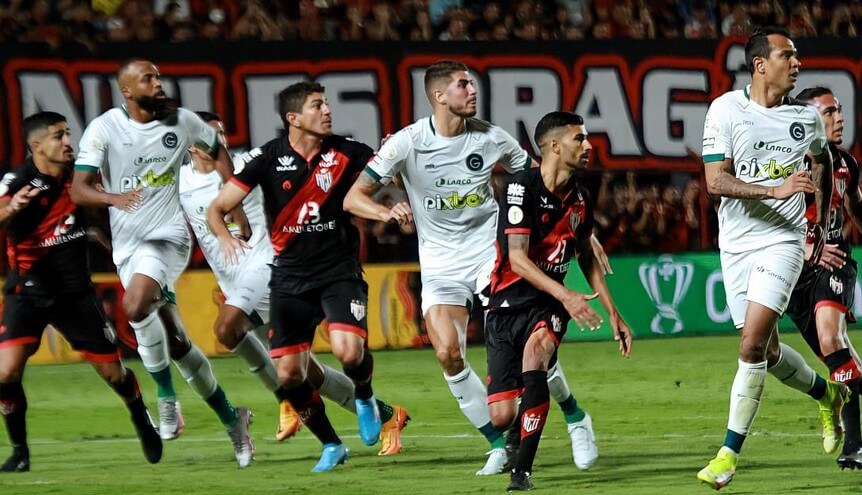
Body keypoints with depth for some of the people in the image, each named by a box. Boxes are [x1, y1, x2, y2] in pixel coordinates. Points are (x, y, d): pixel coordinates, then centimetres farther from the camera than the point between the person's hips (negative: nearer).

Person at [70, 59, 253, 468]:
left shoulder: (182, 122, 0)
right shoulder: (104, 128, -5)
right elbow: (78, 189, -12)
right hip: (127, 245, 2)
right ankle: (231, 419, 19)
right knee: (176, 343, 5)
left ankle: (166, 397, -16)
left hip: (167, 235, -2)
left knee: (135, 306, -31)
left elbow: (217, 151, 19)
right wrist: (113, 197, -33)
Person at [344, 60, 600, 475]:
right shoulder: (408, 142, -8)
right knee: (448, 354, -15)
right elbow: (353, 198, -9)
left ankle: (575, 419, -1)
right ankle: (499, 444, -1)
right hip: (440, 264, 0)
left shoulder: (490, 137, -3)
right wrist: (387, 212, -30)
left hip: (489, 250, 0)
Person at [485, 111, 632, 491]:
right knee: (501, 416, -10)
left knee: (537, 346, -34)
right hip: (508, 303, -3)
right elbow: (517, 259, -19)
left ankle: (522, 469, -29)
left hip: (549, 306, 3)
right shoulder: (522, 187, -12)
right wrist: (565, 296, -30)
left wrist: (614, 315, 19)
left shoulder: (579, 197, 6)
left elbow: (587, 257, 22)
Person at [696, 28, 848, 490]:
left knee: (752, 345, -15)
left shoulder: (806, 116, 1)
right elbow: (715, 180, -14)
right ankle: (827, 393, 40)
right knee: (767, 351, 9)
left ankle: (730, 452, -7)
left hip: (782, 240, -1)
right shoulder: (726, 110, -7)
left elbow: (822, 160, 22)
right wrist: (775, 190, -25)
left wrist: (821, 224, 20)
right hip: (736, 244, 1)